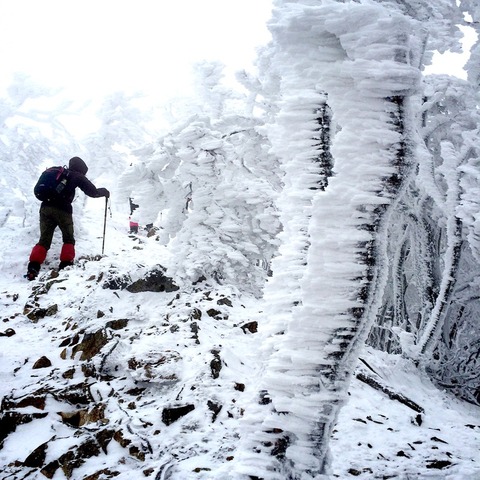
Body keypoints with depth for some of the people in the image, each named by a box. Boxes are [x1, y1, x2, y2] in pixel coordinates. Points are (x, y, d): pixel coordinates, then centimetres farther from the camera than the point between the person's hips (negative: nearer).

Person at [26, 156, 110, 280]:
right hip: (62, 209, -5)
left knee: (44, 240, 5)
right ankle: (65, 265, -1)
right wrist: (104, 192, 25)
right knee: (68, 239, 12)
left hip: (45, 207, 5)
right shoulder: (76, 176, 9)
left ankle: (33, 267, -11)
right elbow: (92, 191, 8)